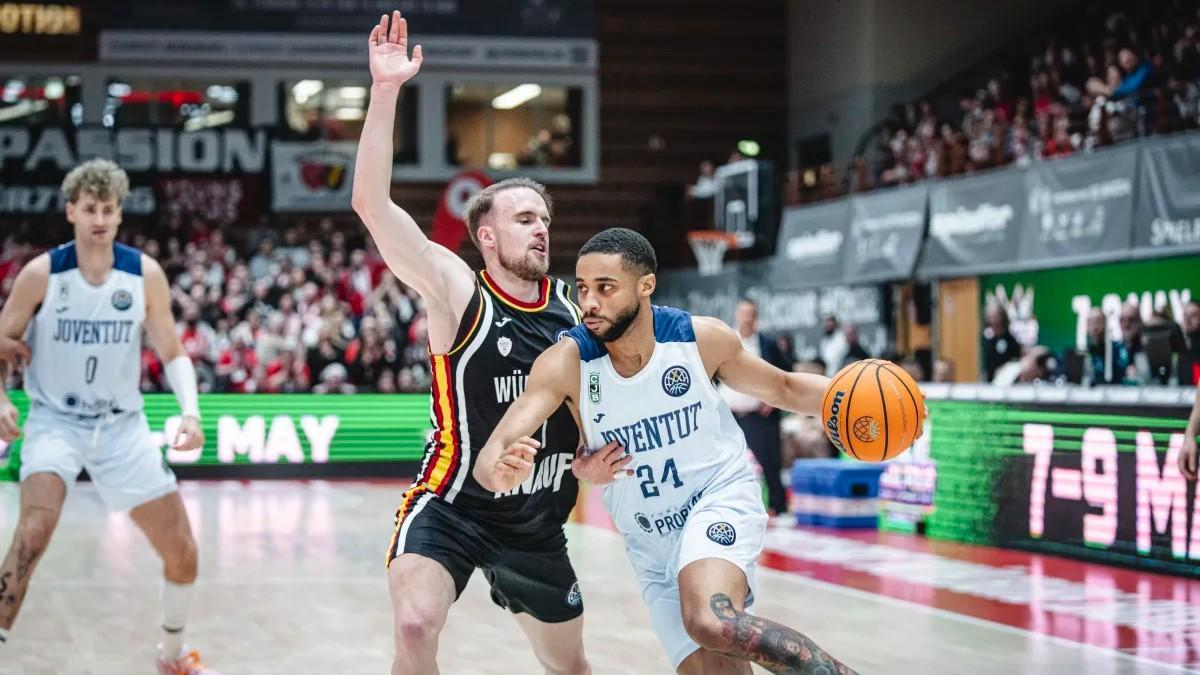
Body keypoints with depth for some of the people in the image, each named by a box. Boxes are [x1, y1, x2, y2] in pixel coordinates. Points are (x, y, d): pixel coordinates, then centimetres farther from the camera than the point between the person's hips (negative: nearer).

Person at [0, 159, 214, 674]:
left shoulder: (145, 274, -6)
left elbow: (172, 352, 2)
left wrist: (191, 411, -14)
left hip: (122, 424, 3)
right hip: (55, 419, -3)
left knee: (182, 552, 3)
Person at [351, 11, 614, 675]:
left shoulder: (574, 306, 1)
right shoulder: (455, 290, -12)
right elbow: (371, 204, -25)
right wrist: (385, 91, -34)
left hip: (537, 520, 5)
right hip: (450, 506, -5)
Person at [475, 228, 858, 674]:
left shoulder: (702, 338, -14)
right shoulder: (566, 362, -17)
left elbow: (784, 389, 4)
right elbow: (492, 454, -25)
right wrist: (502, 472, -50)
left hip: (721, 498, -3)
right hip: (650, 539, 3)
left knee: (713, 621, -32)